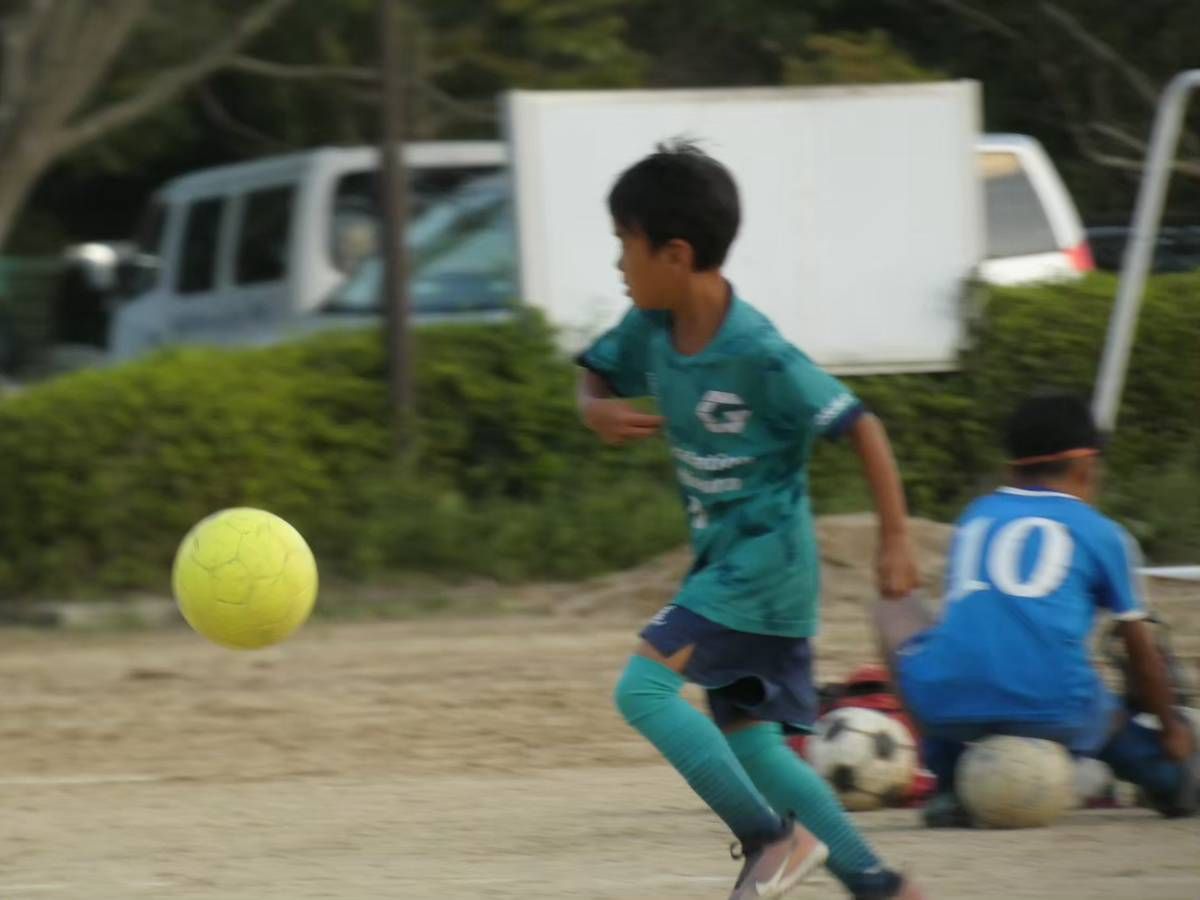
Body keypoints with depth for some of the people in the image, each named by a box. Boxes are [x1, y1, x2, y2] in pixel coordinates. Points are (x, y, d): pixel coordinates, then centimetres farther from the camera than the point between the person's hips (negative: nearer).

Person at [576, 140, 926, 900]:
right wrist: (599, 410, -7)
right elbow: (598, 375, 17)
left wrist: (897, 539, -16)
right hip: (725, 556, 9)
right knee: (748, 742, 7)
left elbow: (861, 427, -16)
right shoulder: (651, 328, 0)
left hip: (767, 556, -9)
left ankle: (772, 837, -12)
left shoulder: (758, 355, -22)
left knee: (644, 687, -19)